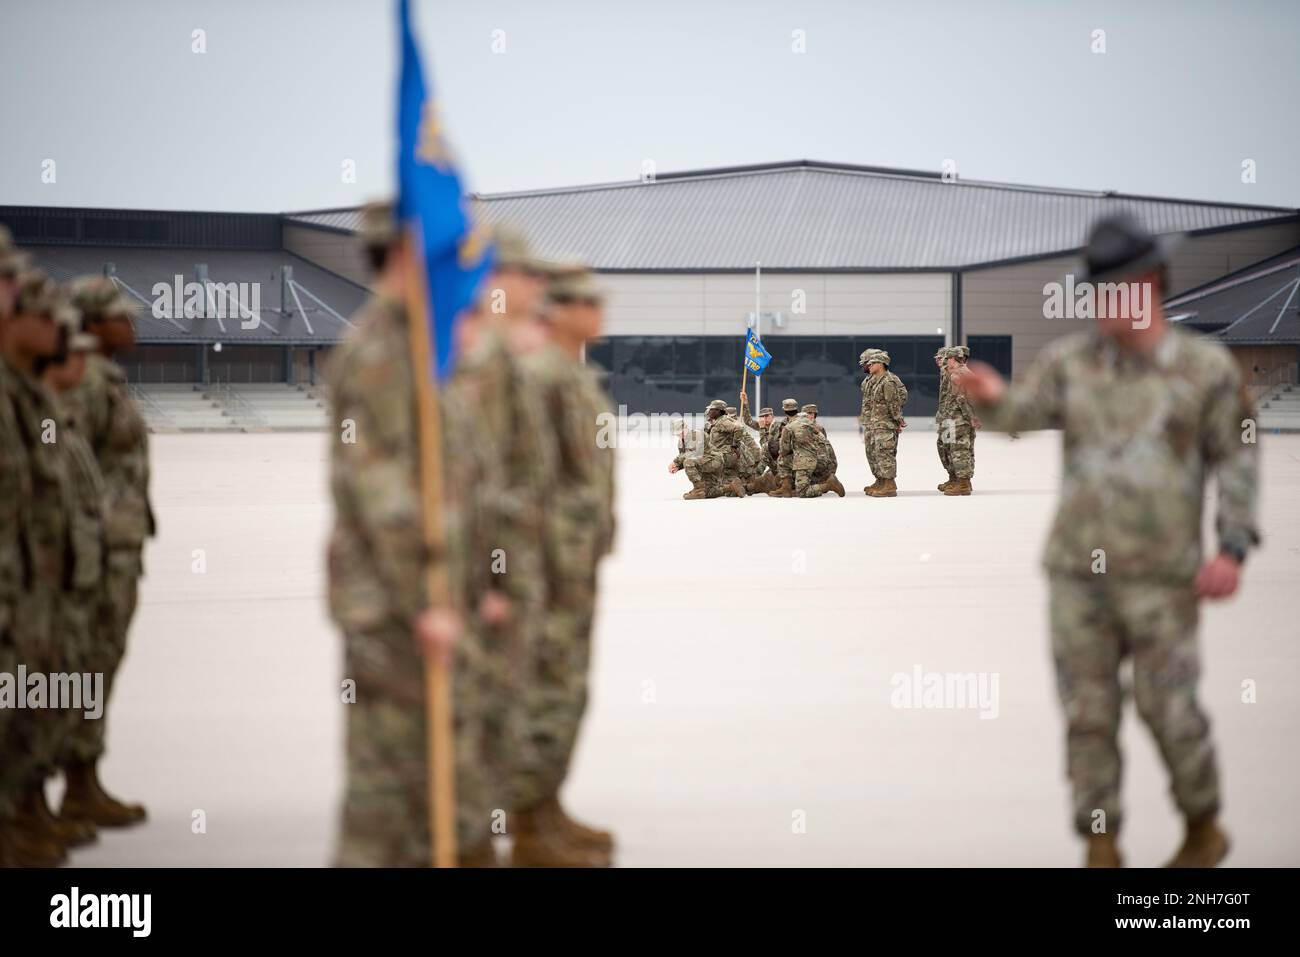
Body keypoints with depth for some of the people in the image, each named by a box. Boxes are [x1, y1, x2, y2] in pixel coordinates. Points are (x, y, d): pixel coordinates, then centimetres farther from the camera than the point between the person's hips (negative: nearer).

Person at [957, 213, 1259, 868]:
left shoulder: (1207, 366, -1)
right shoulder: (1071, 360, 4)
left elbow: (1236, 459, 1)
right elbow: (1019, 414, -8)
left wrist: (1233, 549, -8)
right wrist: (990, 396, -32)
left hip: (1160, 575, -3)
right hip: (1077, 568, 3)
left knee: (1167, 707, -1)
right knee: (1087, 713, 2)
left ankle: (1203, 828, 23)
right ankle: (1101, 851, 12)